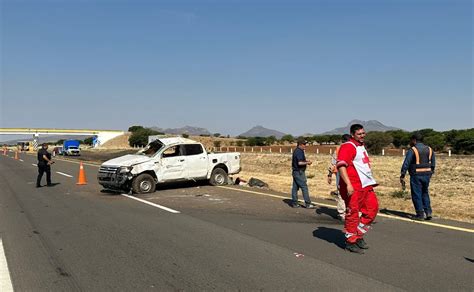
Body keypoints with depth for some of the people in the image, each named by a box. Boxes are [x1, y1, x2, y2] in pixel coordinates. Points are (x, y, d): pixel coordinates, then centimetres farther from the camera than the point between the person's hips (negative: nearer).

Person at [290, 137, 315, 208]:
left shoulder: (296, 151, 14)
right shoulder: (299, 152, -18)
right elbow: (300, 163, -26)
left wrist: (306, 161, 13)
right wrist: (307, 163, -13)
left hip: (295, 171, 10)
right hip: (299, 172, -10)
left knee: (295, 187, 10)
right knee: (304, 187, -5)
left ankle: (294, 203, 14)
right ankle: (307, 204, -2)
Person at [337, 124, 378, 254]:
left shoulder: (361, 146, 20)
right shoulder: (347, 146, -10)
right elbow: (341, 165, -21)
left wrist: (370, 181, 26)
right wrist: (348, 184, -27)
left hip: (366, 185, 9)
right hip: (353, 187, -9)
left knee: (372, 208, 11)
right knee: (352, 213, -2)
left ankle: (359, 235, 23)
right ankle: (350, 242, 10)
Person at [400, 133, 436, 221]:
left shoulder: (412, 150, -10)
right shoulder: (429, 149, 9)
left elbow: (406, 164, -14)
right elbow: (433, 164, 14)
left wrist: (402, 176, -11)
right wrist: (430, 174, 22)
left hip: (416, 175, -6)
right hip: (426, 174, 6)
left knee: (416, 195, 3)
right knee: (425, 193, 19)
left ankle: (420, 214, 5)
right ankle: (428, 212, 12)